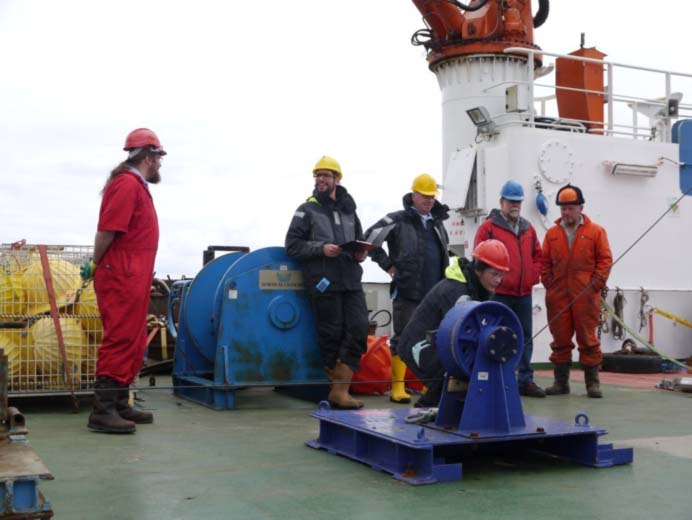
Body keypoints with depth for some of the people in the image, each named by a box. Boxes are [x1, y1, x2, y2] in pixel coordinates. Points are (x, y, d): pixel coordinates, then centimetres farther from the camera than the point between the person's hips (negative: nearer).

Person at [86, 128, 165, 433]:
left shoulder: (136, 185, 20)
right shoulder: (127, 184, -13)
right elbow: (106, 230, -19)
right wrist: (96, 265, -7)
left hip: (133, 279, 10)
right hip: (122, 277, -10)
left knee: (132, 343, 13)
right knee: (120, 341, -10)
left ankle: (120, 405, 20)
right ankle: (103, 411, -8)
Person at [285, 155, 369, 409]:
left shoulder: (349, 210, 20)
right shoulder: (307, 210, 6)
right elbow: (292, 245, -1)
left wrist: (360, 253, 6)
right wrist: (321, 248, -14)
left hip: (351, 281, 4)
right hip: (324, 281, -4)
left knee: (359, 329, -8)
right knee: (332, 335, -2)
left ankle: (340, 389, -3)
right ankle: (339, 389, 10)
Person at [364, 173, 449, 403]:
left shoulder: (437, 222, 16)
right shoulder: (398, 220, -5)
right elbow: (370, 239, -8)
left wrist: (444, 276, 19)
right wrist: (388, 265, -6)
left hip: (434, 293, 6)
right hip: (407, 292, -6)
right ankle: (397, 387, 2)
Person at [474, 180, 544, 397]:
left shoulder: (528, 228, 14)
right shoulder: (488, 227, -4)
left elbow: (537, 255, 20)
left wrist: (533, 277, 7)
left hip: (524, 294, 6)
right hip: (499, 294, -6)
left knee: (525, 338, 10)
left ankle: (525, 380, 19)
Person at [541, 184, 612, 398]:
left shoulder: (596, 231, 3)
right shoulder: (552, 233, 10)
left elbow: (605, 259, 1)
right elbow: (545, 262, 12)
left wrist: (596, 284, -7)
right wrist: (548, 283, 0)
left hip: (586, 297, -2)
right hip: (557, 297, 3)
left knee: (588, 340, 2)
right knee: (560, 340, 7)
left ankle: (592, 382, 10)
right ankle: (561, 382, 15)